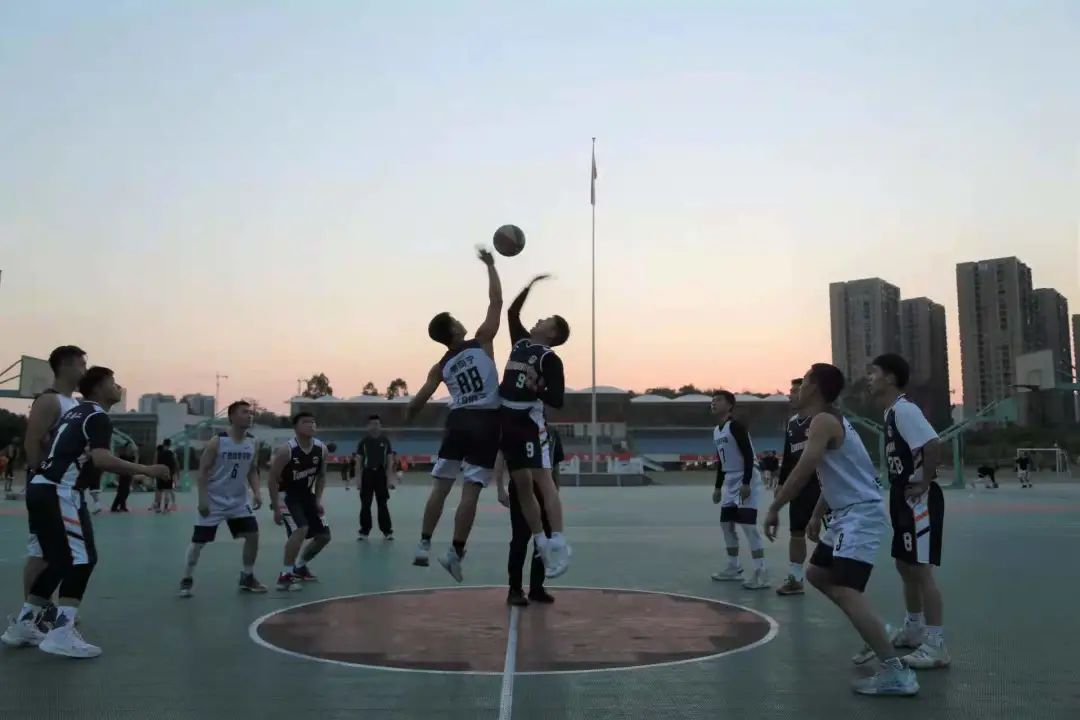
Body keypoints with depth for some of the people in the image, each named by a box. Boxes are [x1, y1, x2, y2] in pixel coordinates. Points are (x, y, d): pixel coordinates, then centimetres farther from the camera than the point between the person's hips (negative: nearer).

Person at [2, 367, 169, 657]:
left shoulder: (74, 412, 21)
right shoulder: (98, 417, -8)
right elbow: (101, 459, -22)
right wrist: (145, 470, -19)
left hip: (40, 488, 10)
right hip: (60, 493, -10)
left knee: (61, 560, 18)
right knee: (82, 559, -8)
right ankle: (61, 634, -15)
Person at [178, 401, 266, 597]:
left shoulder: (252, 443, -1)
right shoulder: (217, 442, -16)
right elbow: (203, 471, -13)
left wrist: (256, 492, -5)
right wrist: (202, 499, -19)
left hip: (239, 500, 5)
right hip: (214, 501, -5)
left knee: (253, 535, -1)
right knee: (199, 542, -1)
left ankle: (247, 578, 14)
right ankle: (187, 580, 17)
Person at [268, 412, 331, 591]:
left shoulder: (322, 449, -7)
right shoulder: (286, 450, -23)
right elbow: (272, 480, -17)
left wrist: (318, 499, 1)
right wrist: (276, 508, -19)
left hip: (306, 495, 7)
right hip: (286, 495, -7)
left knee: (324, 536, 8)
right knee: (300, 530, -28)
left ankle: (300, 567, 31)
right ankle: (285, 575, -17)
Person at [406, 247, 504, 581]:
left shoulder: (441, 366, 9)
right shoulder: (482, 342, 0)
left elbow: (419, 401, 7)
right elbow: (496, 301, 1)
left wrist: (409, 417, 29)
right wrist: (490, 265, 10)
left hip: (458, 421, 4)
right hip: (485, 422, -3)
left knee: (441, 486, 12)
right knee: (470, 491, -4)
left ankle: (423, 545, 13)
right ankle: (455, 552, -5)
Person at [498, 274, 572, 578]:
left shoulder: (550, 359, -6)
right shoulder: (521, 341, 14)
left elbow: (558, 400, -11)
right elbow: (512, 311, 28)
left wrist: (536, 388, -25)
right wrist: (530, 286, 23)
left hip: (530, 421, -8)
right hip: (508, 420, 8)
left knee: (542, 478, -15)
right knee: (522, 484, 6)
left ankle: (558, 544, -19)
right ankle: (541, 544, 11)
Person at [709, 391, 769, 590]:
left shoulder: (736, 426, -15)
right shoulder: (716, 431, 13)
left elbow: (748, 455, -21)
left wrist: (746, 483, -26)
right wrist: (718, 487, 21)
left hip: (746, 480, -10)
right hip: (730, 481, 10)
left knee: (748, 524, -14)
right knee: (726, 524, 13)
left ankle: (761, 573, -12)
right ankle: (733, 567, 25)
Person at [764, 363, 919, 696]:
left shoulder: (822, 421, -15)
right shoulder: (832, 420, 17)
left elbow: (804, 469, -26)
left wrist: (774, 508, -20)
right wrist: (817, 516, 29)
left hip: (861, 515, -11)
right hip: (848, 513, 11)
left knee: (844, 591, -20)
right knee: (817, 574, 22)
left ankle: (896, 673, -23)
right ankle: (878, 634, 27)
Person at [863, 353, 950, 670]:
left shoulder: (904, 409, -18)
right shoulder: (892, 412, 13)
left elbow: (933, 444, -30)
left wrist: (925, 483, -22)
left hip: (920, 500, -11)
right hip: (905, 499, 11)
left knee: (921, 569, -7)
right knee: (905, 565, 19)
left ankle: (936, 645, -1)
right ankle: (914, 629, 33)